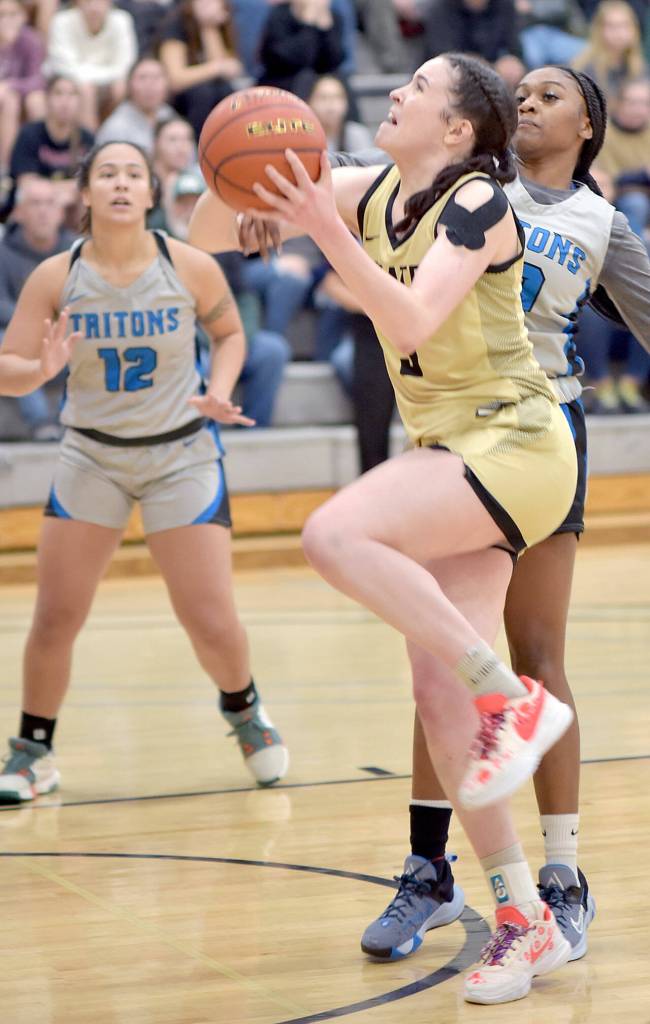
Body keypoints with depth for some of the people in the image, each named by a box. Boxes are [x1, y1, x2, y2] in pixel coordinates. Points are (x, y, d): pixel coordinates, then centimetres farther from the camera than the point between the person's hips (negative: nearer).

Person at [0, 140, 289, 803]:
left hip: (182, 455, -1)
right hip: (91, 455, 1)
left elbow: (230, 332, 6)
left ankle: (243, 711, 29)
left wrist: (218, 394, -11)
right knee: (55, 618, -1)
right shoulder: (56, 277, -12)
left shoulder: (191, 268, -13)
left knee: (212, 625, -3)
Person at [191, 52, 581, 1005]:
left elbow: (412, 321, -29)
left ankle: (515, 700, -19)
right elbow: (211, 235, 6)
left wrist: (328, 231, -35)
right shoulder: (372, 194, 7)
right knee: (438, 692, 0)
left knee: (336, 534, -30)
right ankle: (525, 920, 7)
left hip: (513, 446, -8)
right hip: (451, 455, 8)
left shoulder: (479, 203, -13)